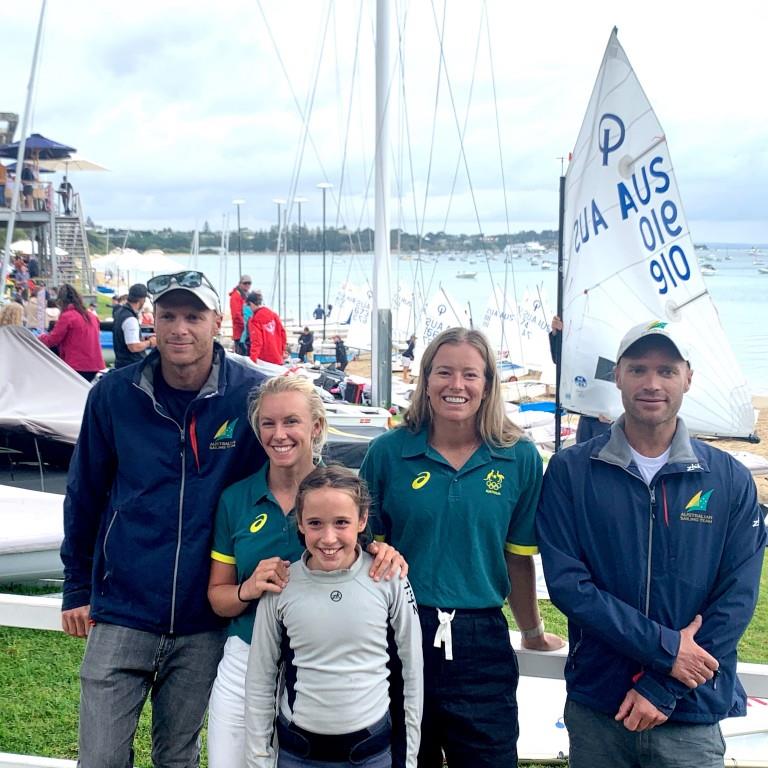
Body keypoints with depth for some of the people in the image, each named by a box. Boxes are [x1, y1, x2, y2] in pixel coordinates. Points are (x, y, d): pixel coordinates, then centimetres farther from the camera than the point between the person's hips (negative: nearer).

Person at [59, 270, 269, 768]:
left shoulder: (252, 394, -9)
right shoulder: (114, 395, -4)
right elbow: (84, 495, 6)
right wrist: (77, 587, 9)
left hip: (204, 624, 0)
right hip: (120, 617, 1)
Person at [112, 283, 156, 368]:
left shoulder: (120, 311, 9)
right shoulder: (130, 319, -21)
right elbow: (134, 347, -25)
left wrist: (145, 339, 12)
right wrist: (149, 342, -8)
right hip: (132, 367, -10)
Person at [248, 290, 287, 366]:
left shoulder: (255, 319, -11)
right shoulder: (274, 314, 6)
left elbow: (257, 340, -19)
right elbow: (282, 333, 9)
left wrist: (253, 358, -22)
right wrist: (283, 351, 18)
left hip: (265, 360, -6)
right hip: (278, 358, 6)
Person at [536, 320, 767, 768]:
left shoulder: (730, 480, -1)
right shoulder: (570, 472, -4)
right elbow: (566, 581, -10)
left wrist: (664, 689, -11)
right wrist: (665, 647, -17)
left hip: (694, 716, 0)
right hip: (595, 708, 0)